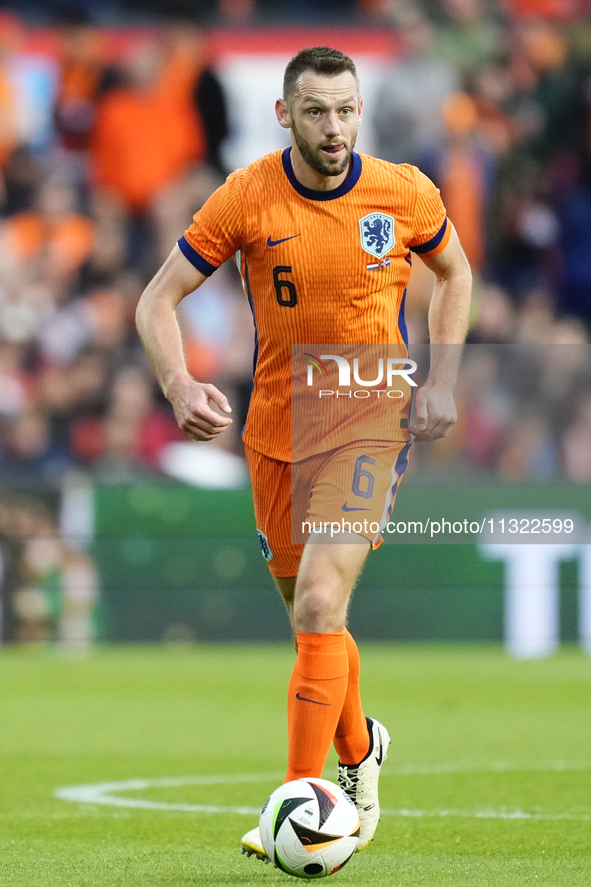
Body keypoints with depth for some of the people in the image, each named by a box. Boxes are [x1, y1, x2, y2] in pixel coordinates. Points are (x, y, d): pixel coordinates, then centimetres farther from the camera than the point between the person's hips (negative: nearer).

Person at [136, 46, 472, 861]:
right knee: (310, 617, 14)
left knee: (319, 608, -19)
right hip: (275, 430, 2)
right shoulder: (246, 199, -8)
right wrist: (179, 384, -23)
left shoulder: (405, 193, -7)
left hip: (369, 424, -2)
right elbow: (158, 301, -4)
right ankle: (359, 749, 43)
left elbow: (454, 272, 13)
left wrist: (441, 381, 2)